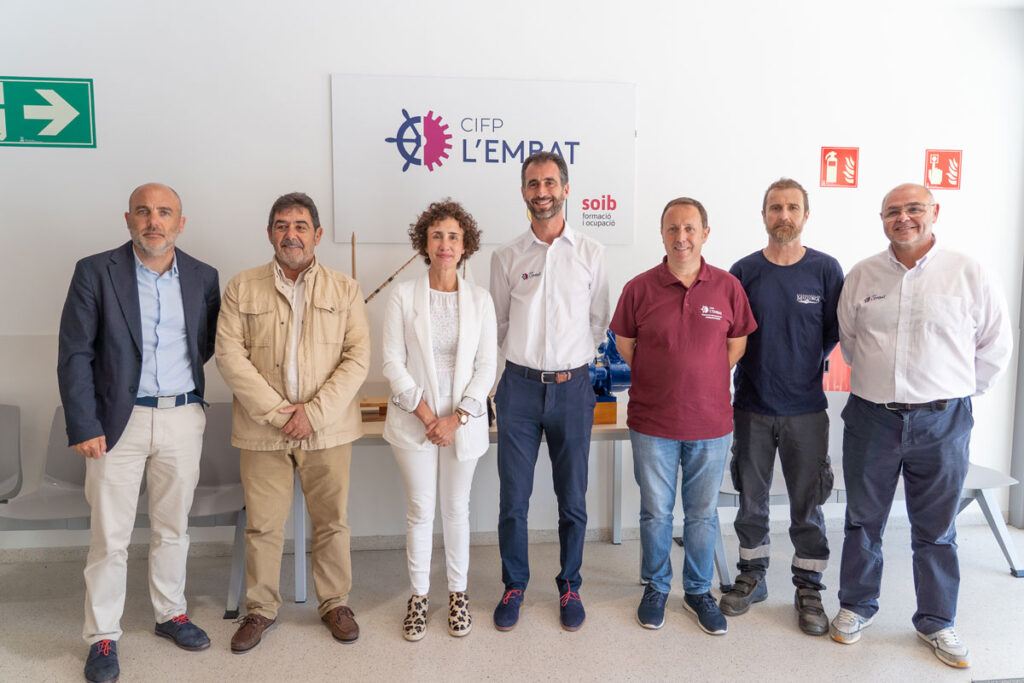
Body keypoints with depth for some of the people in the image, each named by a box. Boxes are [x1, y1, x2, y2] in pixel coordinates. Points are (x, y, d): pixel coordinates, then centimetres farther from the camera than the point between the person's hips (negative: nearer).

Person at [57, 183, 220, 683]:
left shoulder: (202, 278, 4)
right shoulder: (95, 272, -4)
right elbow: (74, 355, -6)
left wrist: (181, 377, 2)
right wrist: (84, 426, -10)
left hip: (183, 418, 3)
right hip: (118, 421, -2)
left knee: (173, 527, 15)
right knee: (109, 536, 4)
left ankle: (171, 613, 33)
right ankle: (102, 637, 21)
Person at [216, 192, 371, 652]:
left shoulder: (344, 290, 5)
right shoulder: (242, 288, 5)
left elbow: (358, 358, -3)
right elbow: (229, 355, -3)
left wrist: (314, 412, -13)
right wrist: (275, 410, -13)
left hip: (328, 428, 0)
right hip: (263, 430, 0)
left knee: (332, 521, 9)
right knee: (262, 525, 8)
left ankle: (335, 602, 28)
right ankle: (260, 608, 28)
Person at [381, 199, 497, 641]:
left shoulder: (479, 299, 1)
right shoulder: (404, 297, -3)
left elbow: (486, 367, -2)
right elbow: (393, 363, -5)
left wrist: (457, 418, -11)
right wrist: (424, 413, -12)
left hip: (464, 421, 1)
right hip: (415, 420, -1)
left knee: (456, 508, 12)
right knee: (420, 511, 7)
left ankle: (457, 593, 29)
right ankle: (419, 595, 25)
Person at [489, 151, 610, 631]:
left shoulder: (589, 254, 3)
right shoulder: (507, 257, 3)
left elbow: (597, 324, 9)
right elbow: (497, 326, 11)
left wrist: (570, 364, 7)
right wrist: (529, 359, 11)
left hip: (572, 388, 0)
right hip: (519, 387, 0)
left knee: (572, 498, 9)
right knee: (513, 497, 6)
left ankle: (569, 586, 28)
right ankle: (514, 586, 25)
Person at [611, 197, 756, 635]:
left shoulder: (727, 288, -2)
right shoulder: (639, 288, -5)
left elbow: (737, 344, 8)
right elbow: (624, 344, 5)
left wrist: (702, 380, 5)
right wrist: (663, 380, 4)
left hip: (711, 422, 1)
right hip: (652, 422, -1)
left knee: (703, 513, 14)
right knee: (655, 511, 12)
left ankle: (699, 590, 33)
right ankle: (656, 587, 33)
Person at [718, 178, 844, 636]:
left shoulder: (825, 269, -2)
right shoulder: (744, 271, 1)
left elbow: (835, 331, 5)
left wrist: (805, 366, 1)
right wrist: (722, 395, 0)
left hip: (806, 410, -1)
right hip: (751, 408, 1)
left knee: (808, 505, 8)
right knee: (751, 500, 12)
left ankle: (809, 589, 24)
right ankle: (752, 577, 30)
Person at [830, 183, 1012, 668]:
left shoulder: (968, 274, -1)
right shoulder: (861, 276, 4)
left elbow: (996, 345, 6)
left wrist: (959, 393, 8)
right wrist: (878, 382, 12)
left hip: (941, 422, -1)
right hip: (871, 417, 2)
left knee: (936, 529, 10)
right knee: (863, 520, 11)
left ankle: (936, 621, 27)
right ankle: (856, 606, 28)